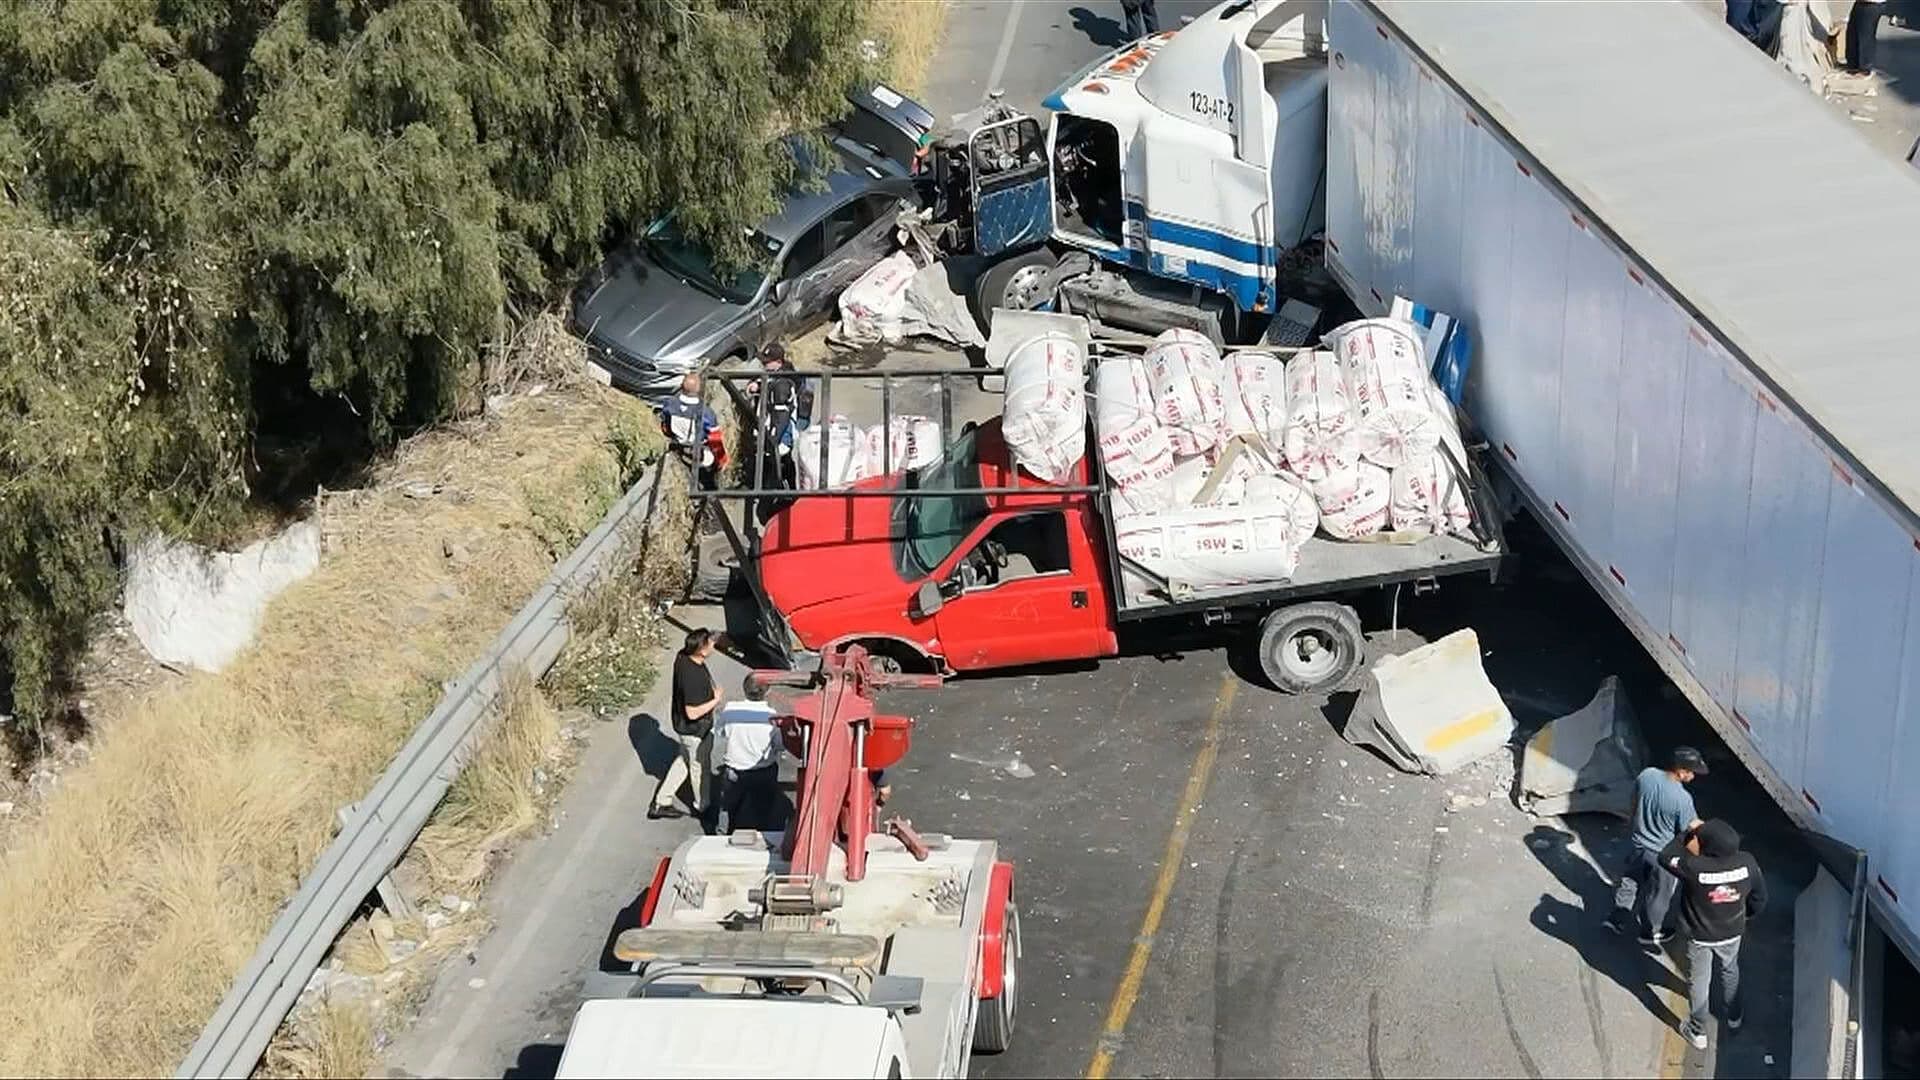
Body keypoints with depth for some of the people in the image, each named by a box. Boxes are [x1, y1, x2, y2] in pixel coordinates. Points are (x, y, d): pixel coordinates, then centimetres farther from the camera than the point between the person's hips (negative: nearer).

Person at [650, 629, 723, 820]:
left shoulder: (683, 656, -11)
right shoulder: (693, 677, -38)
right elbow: (692, 713, -32)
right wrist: (715, 701, -21)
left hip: (682, 725, 8)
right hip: (695, 731, -8)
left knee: (684, 760, 26)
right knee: (699, 767, 16)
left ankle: (660, 803, 34)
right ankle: (702, 807, 39)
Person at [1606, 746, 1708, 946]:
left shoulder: (1646, 775, -17)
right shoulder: (1682, 799, -35)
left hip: (1639, 845, 5)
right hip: (1662, 854, -5)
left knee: (1631, 883, 28)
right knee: (1657, 895, 20)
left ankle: (1617, 919, 41)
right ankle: (1650, 933, 40)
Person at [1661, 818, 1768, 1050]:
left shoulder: (1694, 866, -37)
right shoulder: (1747, 863, -25)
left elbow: (1666, 857, -17)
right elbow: (1759, 899, -9)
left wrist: (1689, 834, -10)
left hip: (1700, 937, -3)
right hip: (1732, 933, 3)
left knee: (1699, 981, 20)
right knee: (1730, 972, 31)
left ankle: (1698, 1032, 37)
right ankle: (1733, 1018, 53)